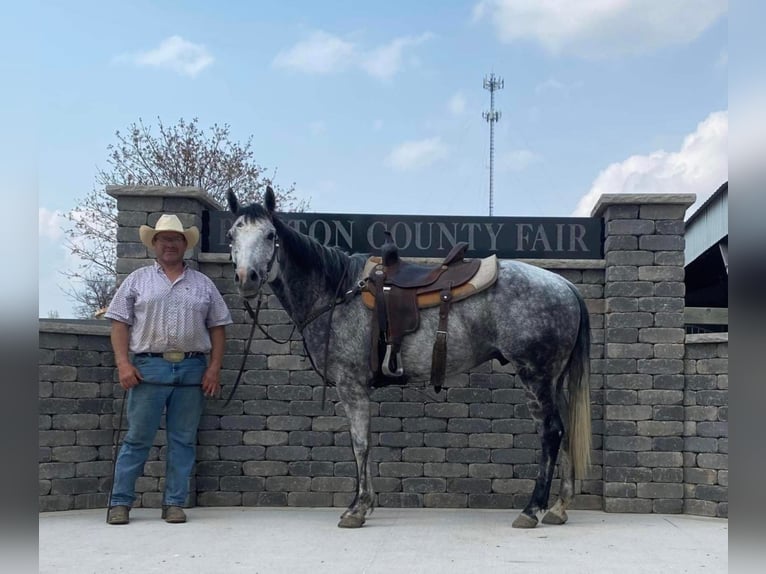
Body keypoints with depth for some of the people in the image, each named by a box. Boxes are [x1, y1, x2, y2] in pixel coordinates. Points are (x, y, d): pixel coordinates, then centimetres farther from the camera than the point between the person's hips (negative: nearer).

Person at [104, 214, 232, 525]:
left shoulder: (203, 283, 12)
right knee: (137, 438, 1)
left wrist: (214, 368, 0)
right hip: (149, 367, -2)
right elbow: (119, 323, 4)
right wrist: (123, 364, -7)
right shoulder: (137, 280, 9)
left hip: (192, 369, 2)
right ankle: (120, 502, 10)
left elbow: (217, 327, 11)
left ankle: (174, 503, 13)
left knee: (183, 440, 5)